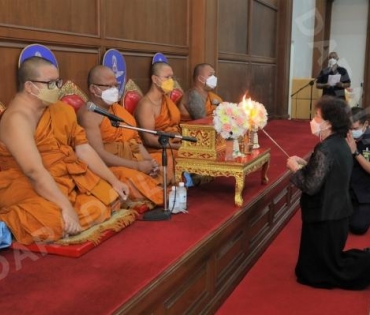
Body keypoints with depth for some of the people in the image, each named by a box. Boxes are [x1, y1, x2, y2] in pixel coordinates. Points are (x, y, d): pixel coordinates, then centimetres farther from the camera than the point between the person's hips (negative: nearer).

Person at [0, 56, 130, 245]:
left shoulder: (60, 109, 7)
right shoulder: (17, 118, -19)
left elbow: (83, 148, 7)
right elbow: (35, 171, -27)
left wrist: (114, 181, 2)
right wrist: (66, 207, -31)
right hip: (27, 187, -9)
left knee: (110, 196, -4)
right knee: (54, 221, -36)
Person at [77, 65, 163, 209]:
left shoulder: (117, 109, 17)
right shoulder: (88, 115, -9)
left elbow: (136, 140, 15)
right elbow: (99, 154, -19)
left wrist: (150, 161, -6)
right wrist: (137, 166, -20)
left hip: (134, 163, 8)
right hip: (110, 168, -8)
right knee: (133, 179, -35)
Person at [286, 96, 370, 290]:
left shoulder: (325, 149, -25)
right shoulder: (341, 144, 5)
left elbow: (310, 186, -26)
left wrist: (295, 168, -12)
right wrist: (304, 164, 6)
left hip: (324, 217, -9)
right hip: (337, 213, 9)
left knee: (320, 272, 7)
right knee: (331, 259, 25)